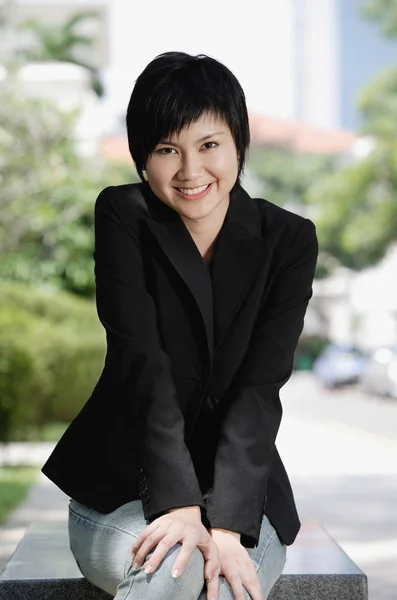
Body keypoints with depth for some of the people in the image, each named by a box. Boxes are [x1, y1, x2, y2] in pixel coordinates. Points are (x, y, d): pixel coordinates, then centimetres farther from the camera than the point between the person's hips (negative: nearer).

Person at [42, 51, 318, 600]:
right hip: (122, 489, -1)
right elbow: (141, 363, -16)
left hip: (243, 492, 1)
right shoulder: (123, 217, -5)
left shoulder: (289, 240, -3)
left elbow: (261, 388, -13)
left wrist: (224, 523, -26)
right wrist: (178, 503, -28)